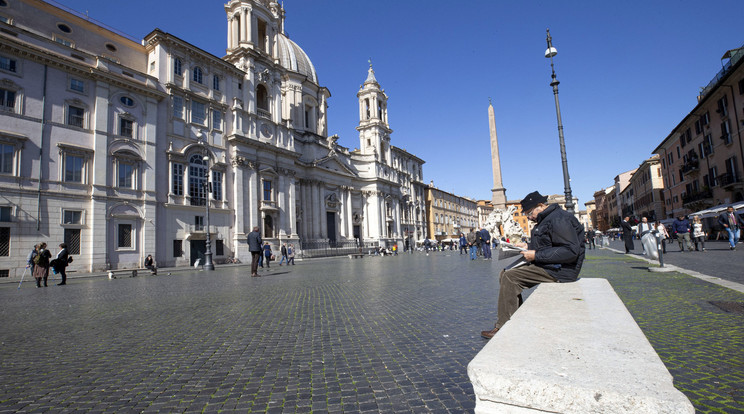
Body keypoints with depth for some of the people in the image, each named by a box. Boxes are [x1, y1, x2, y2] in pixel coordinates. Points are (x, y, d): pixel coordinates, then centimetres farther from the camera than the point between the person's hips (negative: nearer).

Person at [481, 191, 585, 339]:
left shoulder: (559, 219, -17)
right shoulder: (545, 219, 16)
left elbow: (571, 251, -25)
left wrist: (536, 255, -23)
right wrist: (529, 247, 9)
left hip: (558, 270, -11)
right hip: (548, 265, 11)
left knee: (510, 277, -19)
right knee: (505, 274, 4)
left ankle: (503, 327, -12)